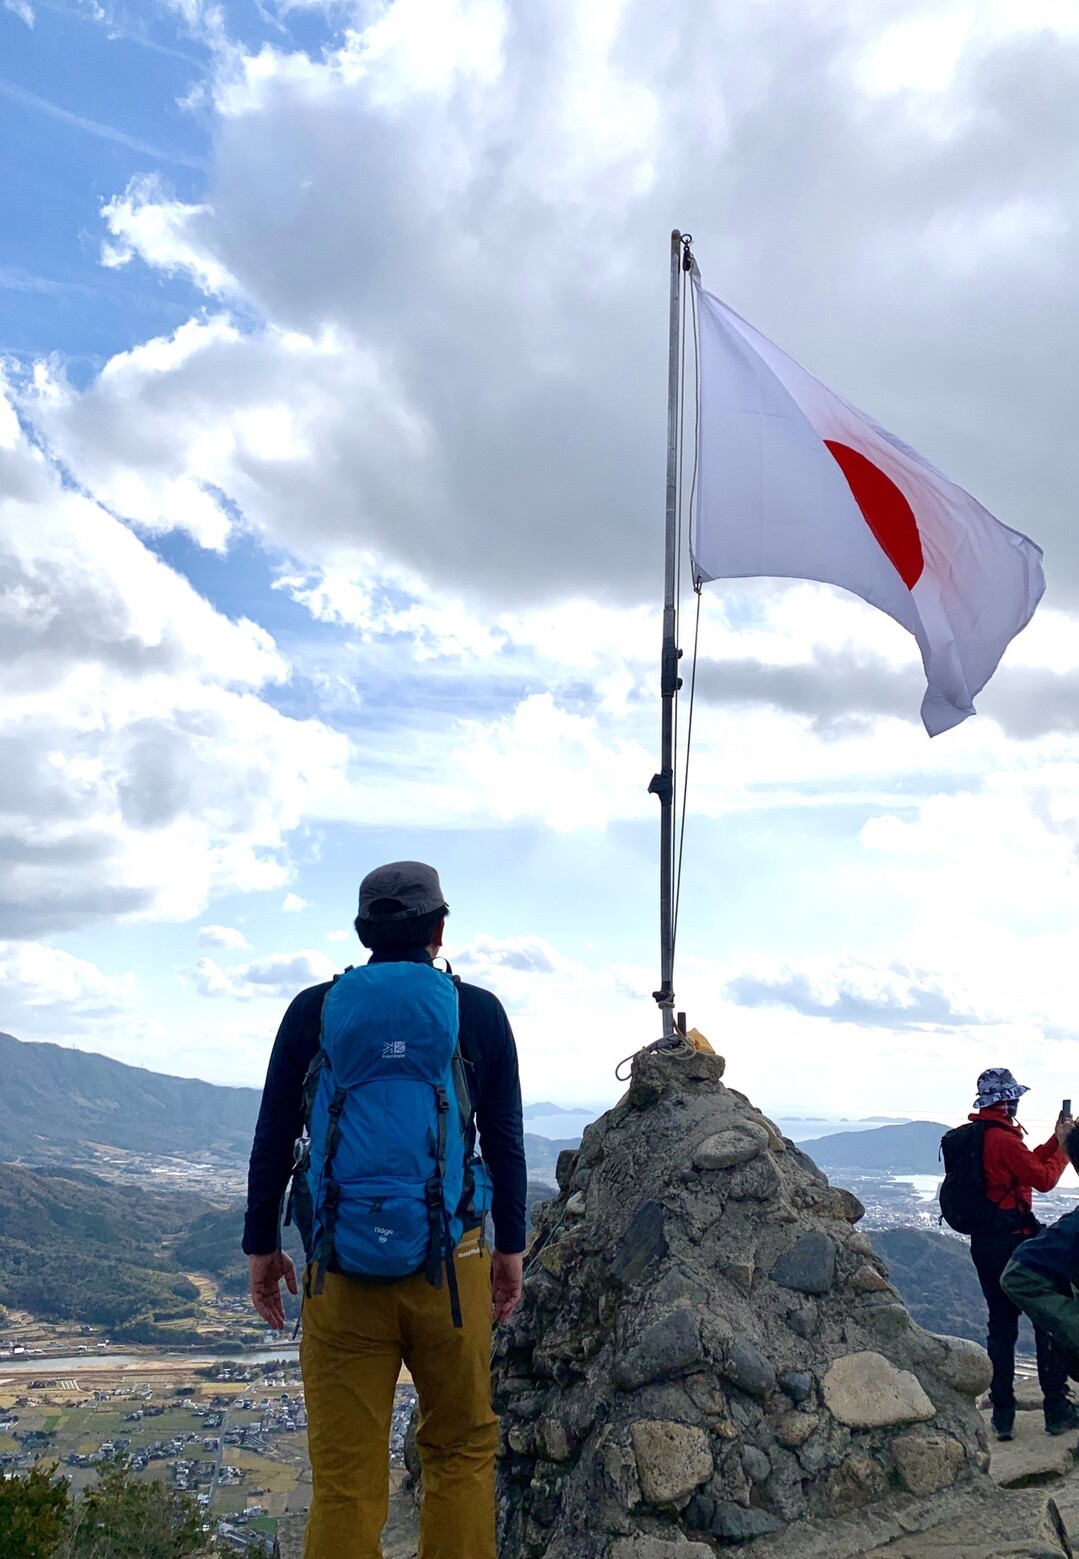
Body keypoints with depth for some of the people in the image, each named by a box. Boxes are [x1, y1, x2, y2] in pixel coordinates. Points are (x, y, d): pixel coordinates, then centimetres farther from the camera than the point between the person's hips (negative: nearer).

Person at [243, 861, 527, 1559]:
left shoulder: (314, 1010, 2)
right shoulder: (481, 1012, 1)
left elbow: (272, 1140, 3)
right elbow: (505, 1142, 4)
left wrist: (262, 1246, 13)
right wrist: (511, 1247, 14)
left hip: (342, 1264, 0)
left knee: (345, 1473, 9)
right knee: (461, 1450, 17)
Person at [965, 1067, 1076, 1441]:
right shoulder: (1003, 1139, -17)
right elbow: (1043, 1179, -11)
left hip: (983, 1242, 8)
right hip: (1015, 1238, -8)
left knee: (1001, 1324, 12)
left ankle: (1002, 1414, 13)